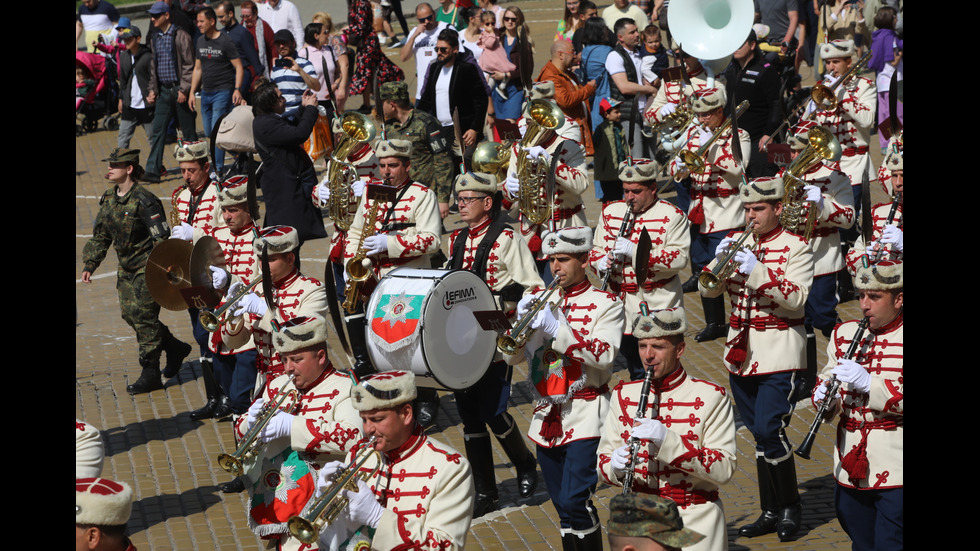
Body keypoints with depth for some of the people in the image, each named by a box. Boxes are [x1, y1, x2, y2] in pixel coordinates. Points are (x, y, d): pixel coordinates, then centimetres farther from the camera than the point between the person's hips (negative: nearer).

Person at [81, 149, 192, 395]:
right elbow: (100, 236, 14)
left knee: (143, 316, -7)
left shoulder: (144, 201, -19)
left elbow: (162, 239, -20)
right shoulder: (108, 199, 5)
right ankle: (175, 347, 30)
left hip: (148, 268, -8)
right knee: (129, 314, 11)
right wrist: (89, 264, 7)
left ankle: (150, 374, 2)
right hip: (126, 269, 8)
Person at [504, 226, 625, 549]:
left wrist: (556, 329, -25)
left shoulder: (606, 304, -2)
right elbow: (511, 356, 6)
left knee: (575, 501, -16)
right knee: (563, 509, 10)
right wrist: (522, 321, -13)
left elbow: (604, 355, -18)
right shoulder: (539, 299, 11)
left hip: (585, 416, -5)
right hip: (547, 415, 5)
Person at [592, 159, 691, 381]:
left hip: (658, 306, -4)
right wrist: (601, 261, -11)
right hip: (619, 304, 4)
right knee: (636, 373, 12)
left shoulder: (671, 216, -7)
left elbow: (680, 258, -17)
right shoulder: (611, 211, 9)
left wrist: (634, 251, -25)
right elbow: (596, 249, 15)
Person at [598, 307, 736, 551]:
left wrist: (668, 440, -24)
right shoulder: (623, 395, 6)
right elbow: (603, 464, 8)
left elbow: (724, 470, -13)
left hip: (695, 520, -3)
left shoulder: (710, 396, -4)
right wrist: (616, 467, -16)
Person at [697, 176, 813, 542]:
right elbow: (707, 289, 4)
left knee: (768, 430, -13)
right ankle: (771, 512, 19)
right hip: (741, 352, 5)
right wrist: (720, 261, -16)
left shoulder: (796, 248, -5)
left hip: (779, 354, -5)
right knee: (759, 433, 10)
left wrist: (757, 271, -26)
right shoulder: (738, 242, 10)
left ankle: (791, 506, 5)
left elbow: (797, 299, -18)